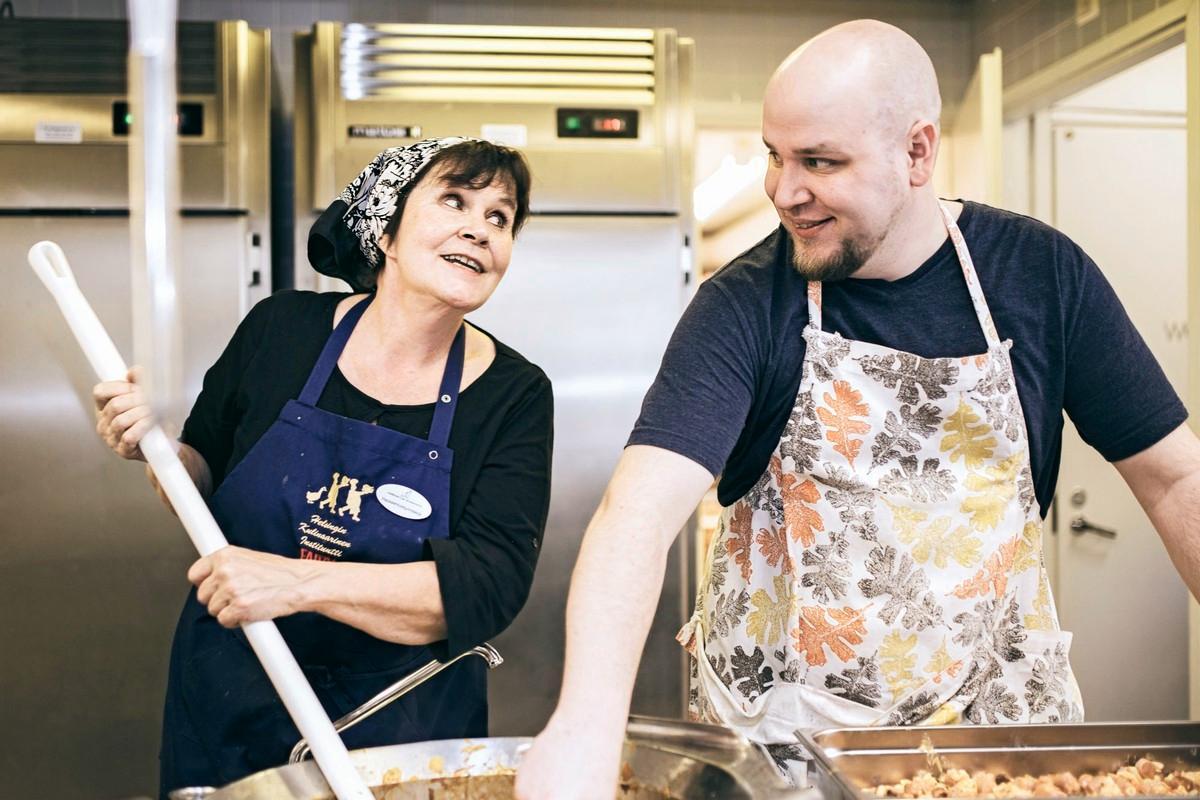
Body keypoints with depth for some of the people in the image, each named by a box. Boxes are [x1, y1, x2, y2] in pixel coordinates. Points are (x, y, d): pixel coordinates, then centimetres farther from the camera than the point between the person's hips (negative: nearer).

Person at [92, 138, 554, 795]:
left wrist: (301, 582, -30)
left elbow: (491, 586, -21)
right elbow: (204, 480, 7)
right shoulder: (283, 329, -7)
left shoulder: (515, 396, -12)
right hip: (229, 701, 2)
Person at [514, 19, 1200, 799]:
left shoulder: (1042, 273, -9)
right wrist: (587, 723, -44)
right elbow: (641, 509, -29)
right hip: (776, 730, -1)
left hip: (998, 718, 2)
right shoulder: (743, 305, -16)